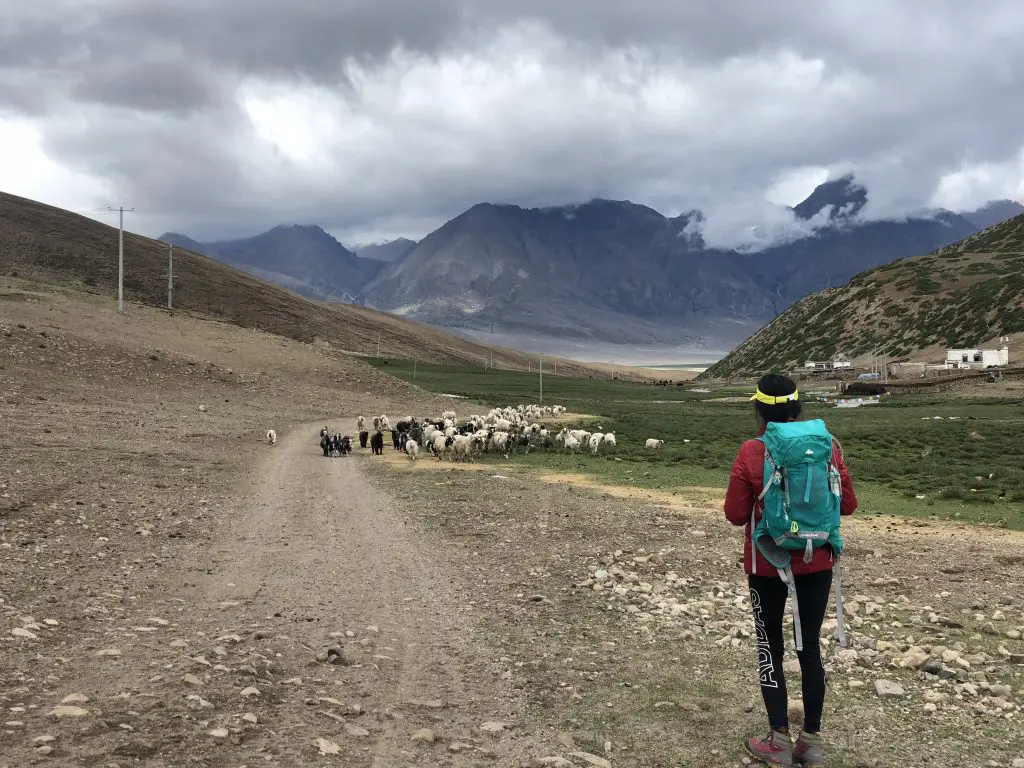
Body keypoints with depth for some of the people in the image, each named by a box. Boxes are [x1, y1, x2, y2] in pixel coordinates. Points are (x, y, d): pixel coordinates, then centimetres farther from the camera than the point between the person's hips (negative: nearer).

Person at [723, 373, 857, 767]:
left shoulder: (751, 452, -15)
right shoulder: (826, 446, -8)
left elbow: (735, 514, -10)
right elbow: (848, 504, -1)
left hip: (768, 564, -2)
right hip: (816, 562, 3)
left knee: (770, 647, 12)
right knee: (810, 646, 14)